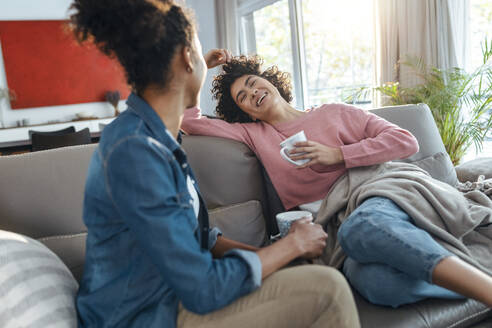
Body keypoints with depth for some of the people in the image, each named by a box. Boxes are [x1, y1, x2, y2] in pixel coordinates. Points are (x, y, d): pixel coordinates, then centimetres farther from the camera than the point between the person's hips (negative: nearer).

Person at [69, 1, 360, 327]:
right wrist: (292, 244, -13)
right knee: (327, 290, -17)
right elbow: (203, 290, -26)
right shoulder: (134, 151, -27)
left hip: (170, 294, 9)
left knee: (312, 274, 7)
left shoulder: (153, 133, 3)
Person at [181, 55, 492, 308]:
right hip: (333, 233, 1)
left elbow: (407, 141, 8)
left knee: (359, 226, -39)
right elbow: (190, 121, 20)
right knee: (370, 279, -36)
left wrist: (337, 155, -2)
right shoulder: (254, 134, 21)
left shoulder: (334, 113, 16)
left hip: (377, 201, 0)